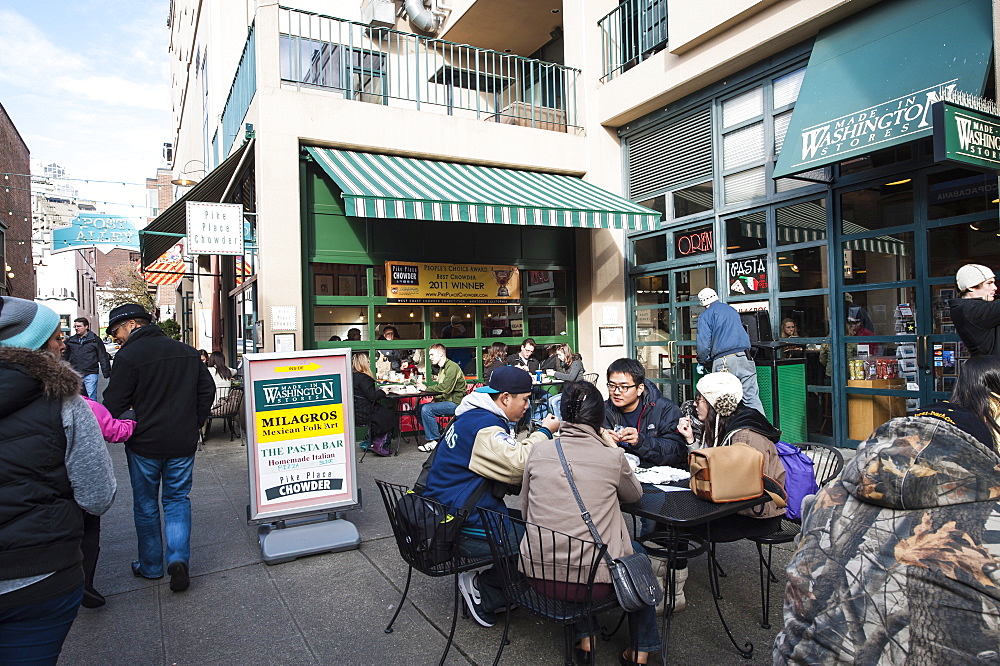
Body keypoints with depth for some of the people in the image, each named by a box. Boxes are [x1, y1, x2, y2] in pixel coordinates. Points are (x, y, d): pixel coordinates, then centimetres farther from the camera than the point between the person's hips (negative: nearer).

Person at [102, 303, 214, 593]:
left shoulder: (128, 356, -14)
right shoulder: (187, 351, 4)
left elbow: (113, 405, -13)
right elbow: (207, 390, 10)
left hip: (144, 444, -4)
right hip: (183, 443, 4)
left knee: (146, 506, 13)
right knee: (178, 499, 15)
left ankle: (151, 566, 25)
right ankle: (179, 558, 0)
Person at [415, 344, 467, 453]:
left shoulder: (452, 367, -14)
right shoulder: (441, 368, 19)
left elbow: (445, 388, -24)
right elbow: (439, 386, 15)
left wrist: (426, 388, -17)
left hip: (455, 403, -10)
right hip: (446, 401, 10)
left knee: (426, 409, -24)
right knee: (419, 409, -2)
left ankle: (434, 441, -12)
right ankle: (439, 434, 3)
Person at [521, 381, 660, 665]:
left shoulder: (538, 452, -6)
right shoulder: (612, 457, -11)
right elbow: (634, 495, 11)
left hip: (537, 575, 3)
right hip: (592, 582, -2)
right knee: (636, 552, 28)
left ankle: (584, 639, 36)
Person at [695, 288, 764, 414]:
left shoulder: (706, 315, 4)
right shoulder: (732, 310, 22)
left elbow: (703, 344, -6)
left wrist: (703, 362, 10)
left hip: (723, 361, -5)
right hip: (745, 358, 5)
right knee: (752, 399, 4)